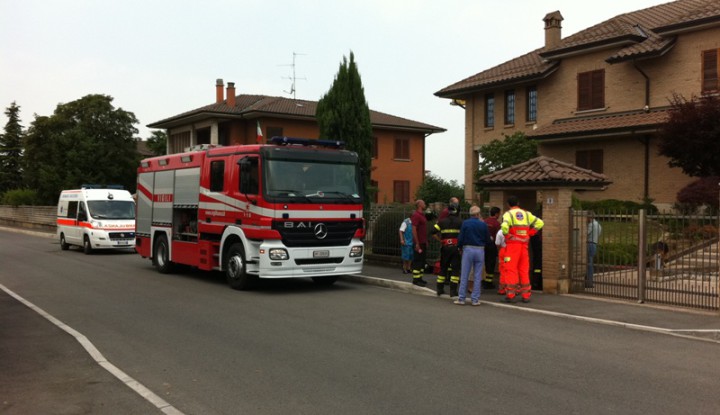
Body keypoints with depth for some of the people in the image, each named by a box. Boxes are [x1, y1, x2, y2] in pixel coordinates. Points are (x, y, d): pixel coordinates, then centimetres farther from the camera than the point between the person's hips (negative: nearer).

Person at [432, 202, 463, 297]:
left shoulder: (442, 221, 5)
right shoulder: (460, 222, -2)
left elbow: (434, 232, -3)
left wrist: (440, 240, 8)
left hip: (445, 247, 3)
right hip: (456, 247, -3)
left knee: (443, 268, 13)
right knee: (455, 268, 2)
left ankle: (440, 289, 18)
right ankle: (453, 291, -1)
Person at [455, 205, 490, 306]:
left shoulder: (465, 223, -5)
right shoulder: (483, 224, -1)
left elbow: (460, 238, -6)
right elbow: (488, 240, 4)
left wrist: (460, 247, 11)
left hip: (468, 249, -1)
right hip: (480, 250, 1)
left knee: (464, 275, 4)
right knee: (477, 276, 7)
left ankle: (461, 298, 6)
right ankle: (475, 299, 9)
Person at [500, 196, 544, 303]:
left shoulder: (508, 214, -3)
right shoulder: (526, 214, 13)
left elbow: (504, 226, -22)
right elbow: (539, 222, 9)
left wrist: (507, 236, -5)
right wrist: (529, 233, 9)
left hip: (512, 243, -4)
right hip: (524, 244, 4)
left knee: (511, 269, -2)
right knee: (524, 270, 10)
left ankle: (510, 294, -6)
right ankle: (526, 295, 11)